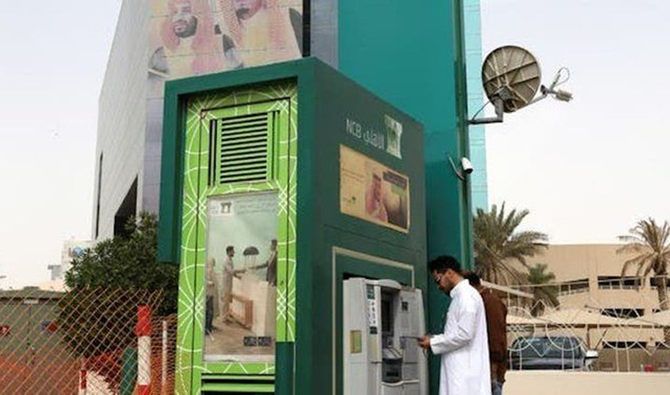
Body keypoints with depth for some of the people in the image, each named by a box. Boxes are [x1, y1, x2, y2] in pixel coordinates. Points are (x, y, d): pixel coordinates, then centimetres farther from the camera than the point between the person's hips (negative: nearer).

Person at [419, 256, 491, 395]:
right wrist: (435, 339, 10)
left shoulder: (467, 296, -11)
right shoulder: (460, 296, 19)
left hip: (465, 370, -9)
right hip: (458, 370, 9)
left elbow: (464, 334, -18)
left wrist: (433, 343, -8)